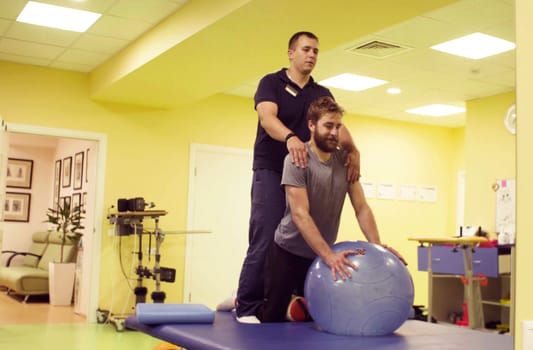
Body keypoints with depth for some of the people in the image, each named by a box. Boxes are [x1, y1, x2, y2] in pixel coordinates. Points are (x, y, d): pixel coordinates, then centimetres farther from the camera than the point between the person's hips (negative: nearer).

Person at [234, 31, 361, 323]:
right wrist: (290, 137, -41)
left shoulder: (322, 94, 13)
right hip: (271, 172, -5)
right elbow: (267, 117, -20)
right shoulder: (271, 83, 0)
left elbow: (338, 126, -3)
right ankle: (247, 308, 1)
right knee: (265, 243, -9)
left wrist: (352, 150, -25)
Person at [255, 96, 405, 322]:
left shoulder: (345, 160, -3)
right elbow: (300, 214, -28)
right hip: (288, 251, -5)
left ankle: (292, 302, 41)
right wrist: (329, 256, -37)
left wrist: (377, 247, -17)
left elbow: (361, 208, -3)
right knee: (271, 318, 4)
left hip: (319, 254, 5)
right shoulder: (297, 160, -20)